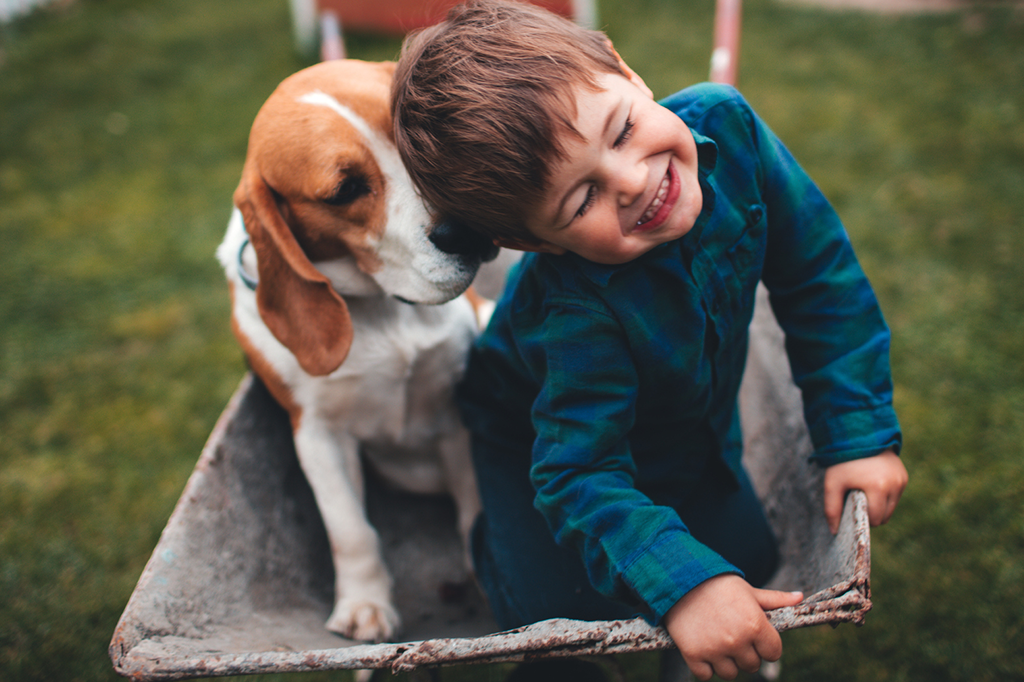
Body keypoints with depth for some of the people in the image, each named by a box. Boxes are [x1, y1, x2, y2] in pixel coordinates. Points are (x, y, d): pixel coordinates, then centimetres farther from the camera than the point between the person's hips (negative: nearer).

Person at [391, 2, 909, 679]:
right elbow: (578, 476, -34)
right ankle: (498, 537, 19)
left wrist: (861, 431, -19)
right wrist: (682, 583, -47)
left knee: (749, 558, 4)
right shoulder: (576, 314, -44)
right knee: (565, 609, -15)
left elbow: (819, 274, -19)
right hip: (542, 435, -4)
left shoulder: (724, 123, -30)